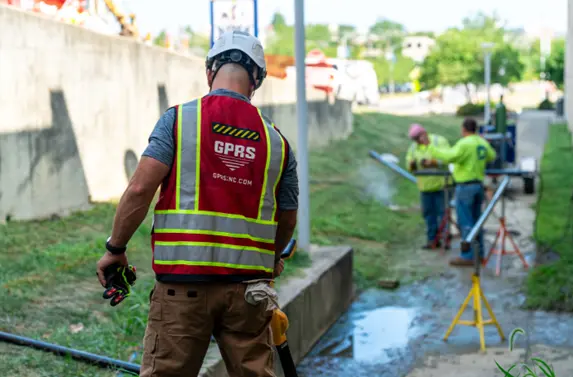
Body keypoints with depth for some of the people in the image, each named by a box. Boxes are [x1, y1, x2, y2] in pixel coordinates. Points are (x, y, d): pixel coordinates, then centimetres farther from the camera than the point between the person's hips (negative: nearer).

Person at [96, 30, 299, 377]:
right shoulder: (276, 140, 7)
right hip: (248, 285, 3)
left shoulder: (179, 119, -2)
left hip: (184, 281, -2)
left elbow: (140, 189, -10)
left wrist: (115, 249, 2)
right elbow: (288, 219, 15)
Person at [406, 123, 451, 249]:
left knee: (442, 211, -5)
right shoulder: (413, 147, 9)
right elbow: (409, 163, 9)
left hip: (441, 183, -5)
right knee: (428, 213, 7)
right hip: (425, 186, 5)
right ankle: (432, 239, 15)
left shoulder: (439, 141, -6)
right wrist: (411, 164, -14)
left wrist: (433, 162, -31)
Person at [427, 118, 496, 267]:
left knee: (465, 222, -6)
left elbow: (450, 156, -28)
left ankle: (468, 257, -6)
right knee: (476, 220, 15)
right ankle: (479, 253, 21)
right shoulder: (482, 143, 10)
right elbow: (491, 156, 28)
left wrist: (433, 150, -17)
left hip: (465, 186, -8)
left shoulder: (465, 144, -16)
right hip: (479, 185, 8)